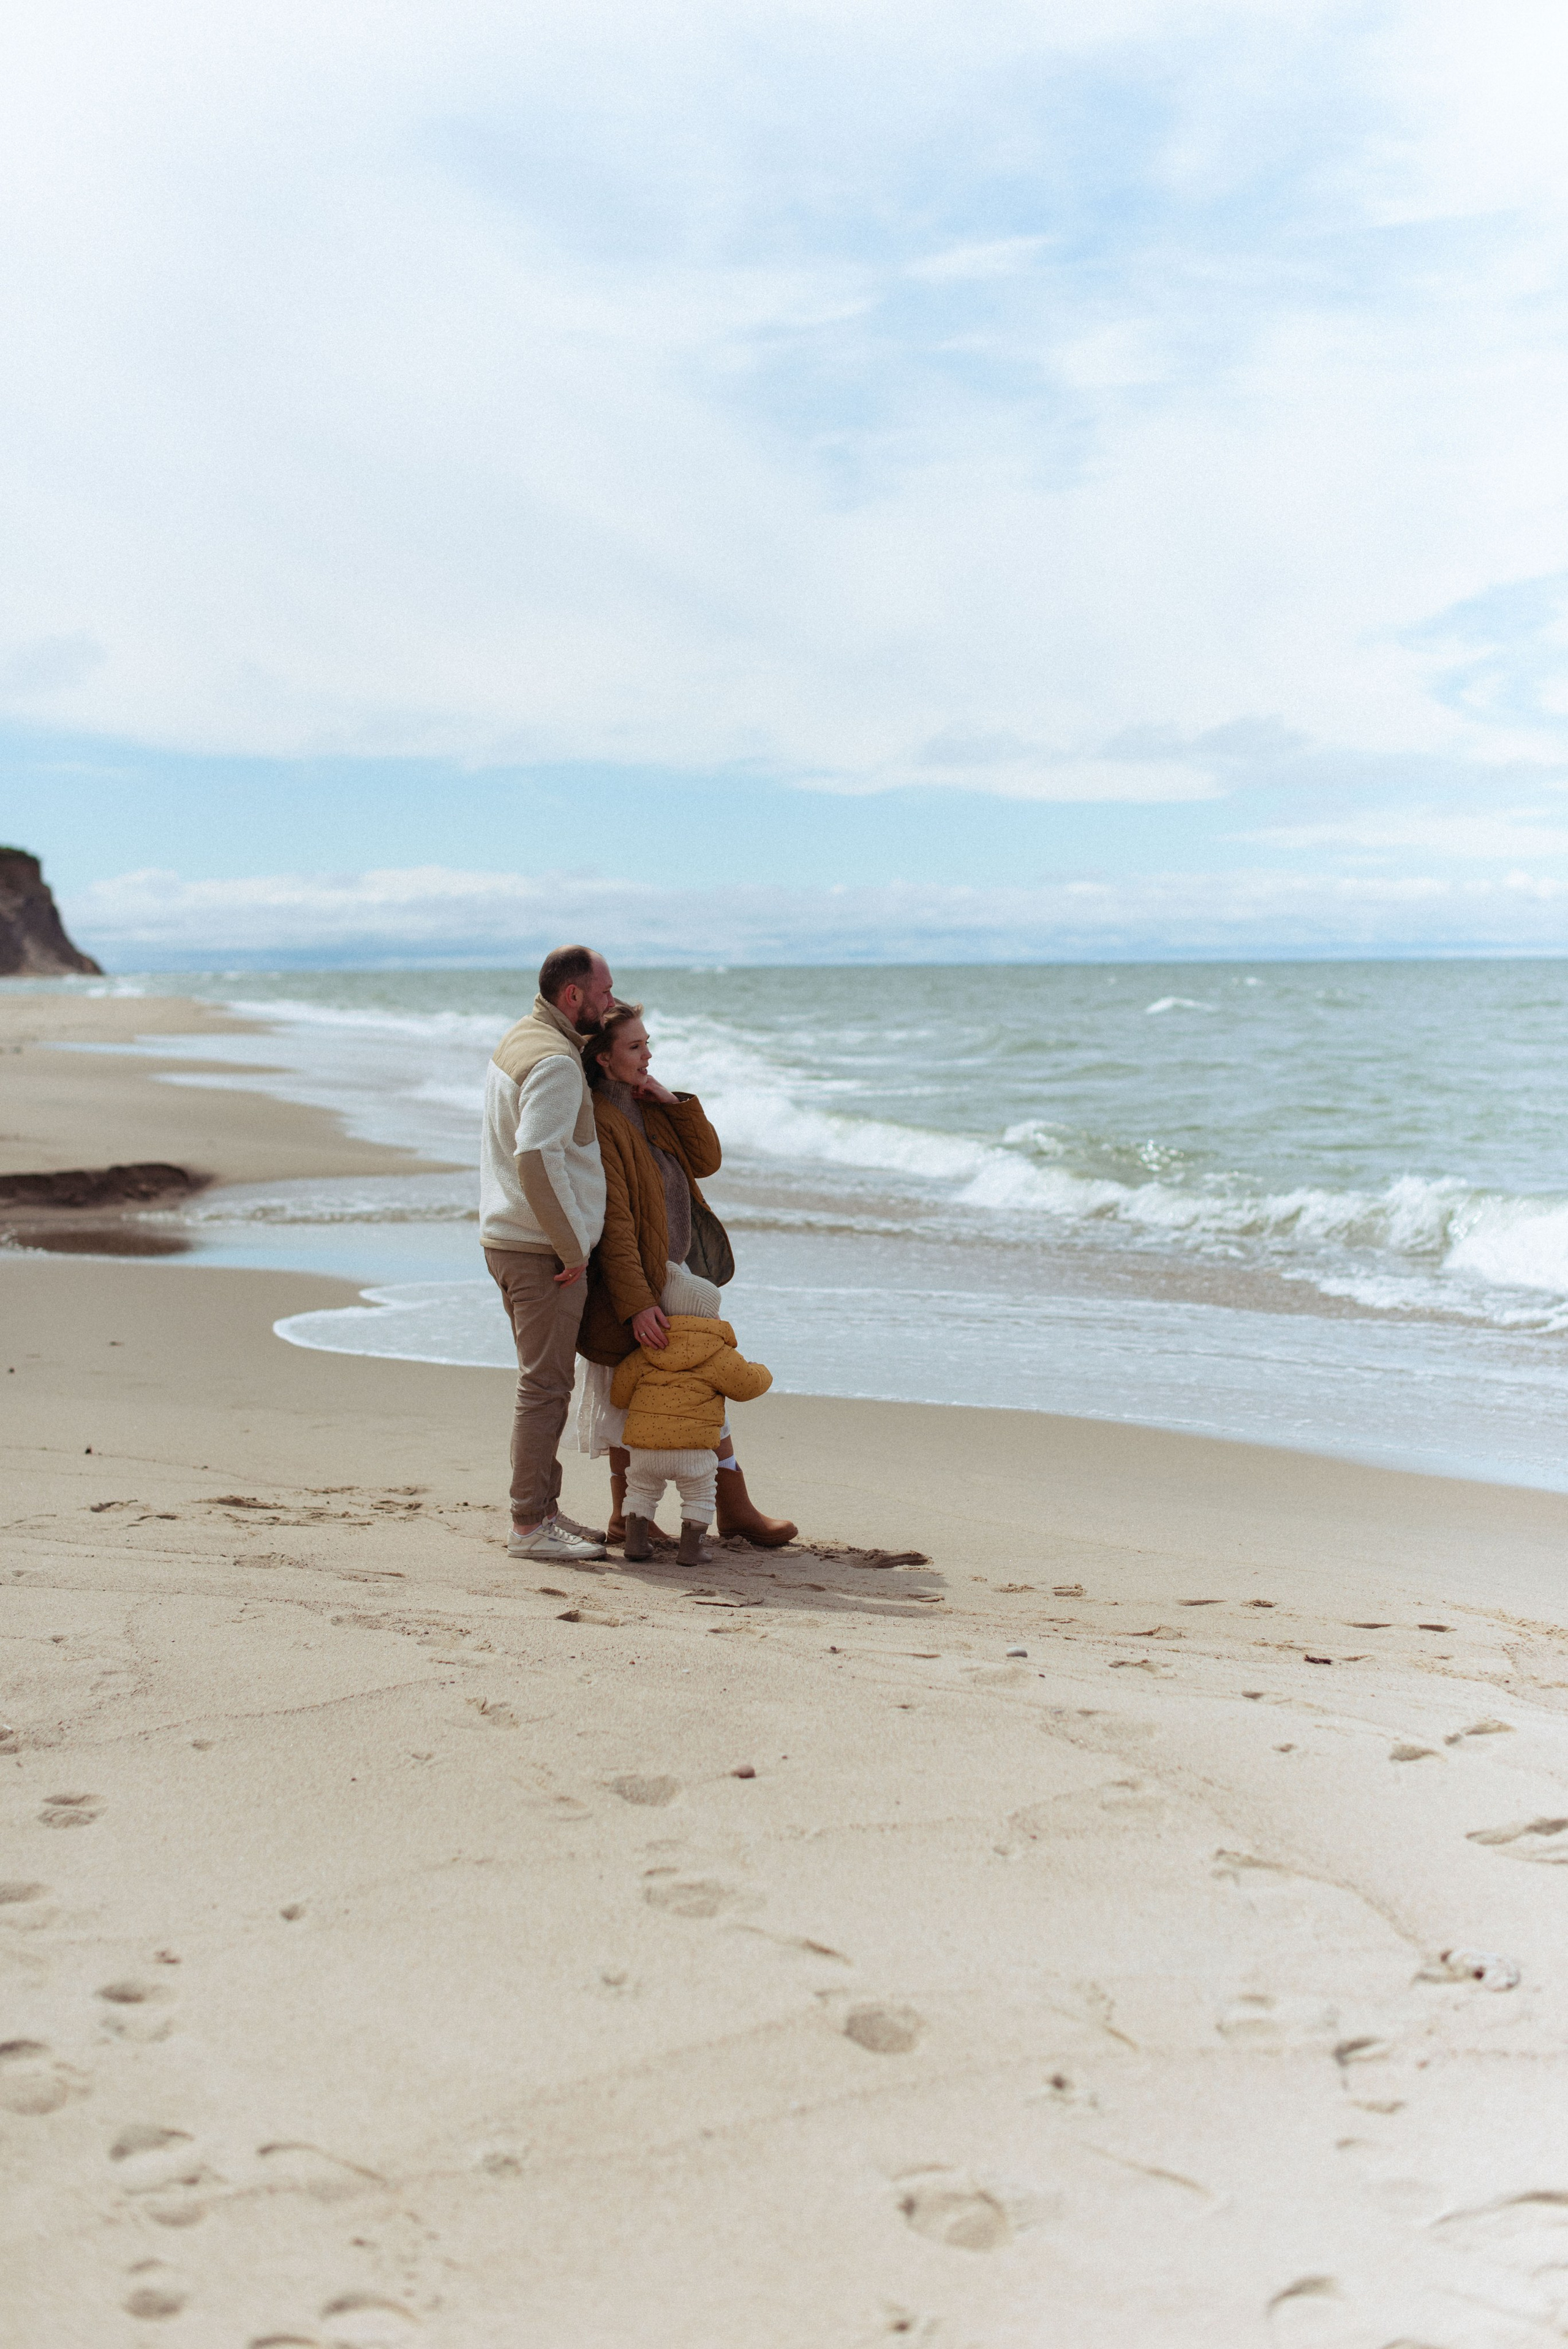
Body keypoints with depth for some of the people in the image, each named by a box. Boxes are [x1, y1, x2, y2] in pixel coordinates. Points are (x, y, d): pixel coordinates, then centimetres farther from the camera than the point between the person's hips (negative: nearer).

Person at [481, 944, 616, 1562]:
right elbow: (536, 1158, -28)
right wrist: (573, 1246, -20)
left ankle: (544, 1510, 23)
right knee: (546, 1385, -5)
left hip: (507, 1239, 10)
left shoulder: (516, 1041, 13)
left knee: (546, 1380, 16)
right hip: (543, 1250, -10)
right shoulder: (555, 1061, -18)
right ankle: (529, 1526, -1)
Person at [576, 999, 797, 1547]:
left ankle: (735, 1508, 21)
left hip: (680, 1276, 9)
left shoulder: (650, 1106, 9)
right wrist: (637, 1304, -26)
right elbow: (612, 1221, -23)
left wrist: (676, 1103, -7)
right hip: (634, 1283, -9)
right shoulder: (596, 1120, -19)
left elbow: (707, 1161, 6)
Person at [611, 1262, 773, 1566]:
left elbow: (620, 1392, 15)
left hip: (643, 1440, 4)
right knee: (700, 1494, 14)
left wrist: (628, 1405, 39)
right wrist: (761, 1373, 28)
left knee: (642, 1489, 24)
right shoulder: (718, 1354, 1)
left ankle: (636, 1540, 20)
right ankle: (690, 1547, 10)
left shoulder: (645, 1354, 13)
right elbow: (748, 1385, 5)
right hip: (693, 1444, -3)